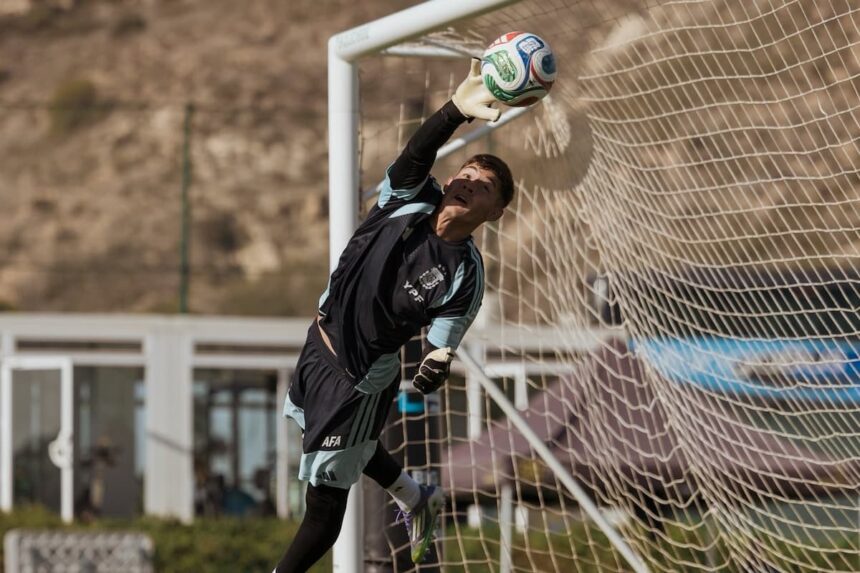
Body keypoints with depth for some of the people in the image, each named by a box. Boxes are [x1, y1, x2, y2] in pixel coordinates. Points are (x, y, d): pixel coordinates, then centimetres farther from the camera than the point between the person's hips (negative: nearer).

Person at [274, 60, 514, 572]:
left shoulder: (465, 276, -21)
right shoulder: (412, 201, -14)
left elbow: (443, 341, -18)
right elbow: (415, 157, -34)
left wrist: (438, 364, -43)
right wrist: (458, 108, -52)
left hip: (359, 382, -6)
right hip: (321, 343, 6)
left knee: (326, 497, 1)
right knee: (351, 448, 32)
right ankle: (418, 500, 57)